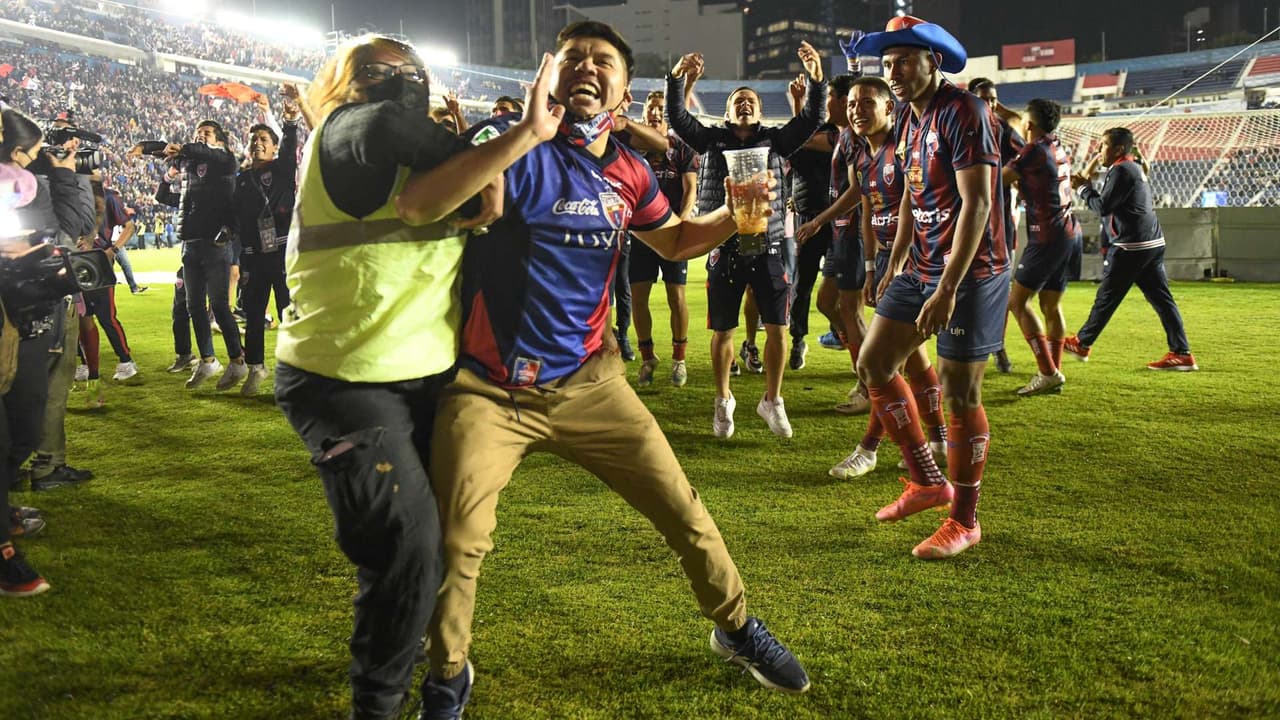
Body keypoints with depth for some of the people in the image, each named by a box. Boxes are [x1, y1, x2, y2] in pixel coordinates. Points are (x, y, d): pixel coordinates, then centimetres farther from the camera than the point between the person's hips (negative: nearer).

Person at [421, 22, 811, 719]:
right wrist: (526, 130, -37)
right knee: (456, 545, -1)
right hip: (488, 390, -4)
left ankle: (735, 628, 34)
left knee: (683, 510, 8)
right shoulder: (510, 142, -13)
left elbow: (675, 240, 23)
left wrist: (732, 216, 2)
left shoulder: (629, 173, 3)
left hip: (588, 382, 4)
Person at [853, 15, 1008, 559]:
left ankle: (964, 521, 12)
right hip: (920, 268, 9)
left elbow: (977, 204, -22)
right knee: (873, 364, 9)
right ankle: (927, 482, 22)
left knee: (959, 395, -3)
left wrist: (947, 290, -26)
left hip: (970, 272, -9)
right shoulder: (907, 119, 12)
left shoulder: (963, 114, -16)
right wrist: (894, 268, 19)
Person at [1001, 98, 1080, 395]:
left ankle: (1048, 372, -10)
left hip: (1048, 236, -9)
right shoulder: (1058, 149, 13)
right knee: (1051, 306, 11)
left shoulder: (1035, 151, -12)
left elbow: (998, 180, -7)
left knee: (1017, 301, -6)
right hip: (1069, 232, 9)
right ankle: (1054, 372, 14)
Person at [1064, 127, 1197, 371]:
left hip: (1132, 245, -9)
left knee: (1107, 297, 2)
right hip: (1153, 243, 9)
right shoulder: (1134, 168, 20)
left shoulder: (1121, 170, -10)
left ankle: (1081, 344, 14)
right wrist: (1089, 187, 13)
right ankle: (1181, 353, 1)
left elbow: (1103, 207, -13)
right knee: (1161, 298, 4)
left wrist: (1084, 189, 0)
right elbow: (1112, 204, 20)